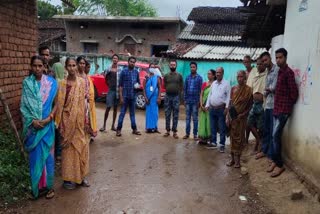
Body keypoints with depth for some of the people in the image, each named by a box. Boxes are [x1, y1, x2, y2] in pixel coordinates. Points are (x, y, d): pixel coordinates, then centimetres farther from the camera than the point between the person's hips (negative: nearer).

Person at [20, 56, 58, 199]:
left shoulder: (51, 83, -1)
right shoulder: (27, 83, 1)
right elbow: (24, 105, -1)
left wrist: (49, 118, -14)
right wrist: (33, 120, -13)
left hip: (47, 124, -1)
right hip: (33, 125, 1)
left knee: (47, 154, 6)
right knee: (35, 155, 8)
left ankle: (48, 185, 18)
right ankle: (37, 186, 22)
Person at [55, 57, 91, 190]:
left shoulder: (82, 82, 2)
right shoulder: (62, 84, -4)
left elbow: (84, 102, 3)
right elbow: (59, 104, -4)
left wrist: (86, 120, -2)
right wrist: (59, 123, -9)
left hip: (79, 119, 2)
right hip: (67, 120, -2)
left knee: (81, 146, 10)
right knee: (68, 148, 5)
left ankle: (81, 176, 24)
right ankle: (68, 178, 17)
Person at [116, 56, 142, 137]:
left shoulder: (136, 72, 8)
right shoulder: (124, 71, -4)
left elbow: (138, 82, 18)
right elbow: (120, 85, -6)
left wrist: (138, 85, -7)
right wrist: (121, 97, -11)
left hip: (133, 96, 4)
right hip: (125, 96, -4)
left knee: (132, 113, 13)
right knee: (122, 113, -1)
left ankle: (134, 129, 19)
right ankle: (119, 129, 6)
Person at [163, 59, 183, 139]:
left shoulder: (179, 76, 3)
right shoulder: (166, 75, 8)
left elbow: (181, 87, 5)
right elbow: (165, 86, 13)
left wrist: (178, 94, 3)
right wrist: (169, 91, 7)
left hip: (176, 97, -1)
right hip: (167, 96, 2)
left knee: (175, 115, 1)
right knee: (167, 114, 5)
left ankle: (174, 131, 8)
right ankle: (168, 130, 14)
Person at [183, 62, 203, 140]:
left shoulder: (199, 78, -3)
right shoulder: (187, 77, 6)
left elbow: (200, 90, -4)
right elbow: (184, 89, 9)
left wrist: (199, 101, -8)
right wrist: (185, 99, 4)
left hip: (195, 101, -3)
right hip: (188, 100, 3)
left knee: (195, 118, 4)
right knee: (187, 118, 9)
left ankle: (195, 134, 11)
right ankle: (187, 133, 17)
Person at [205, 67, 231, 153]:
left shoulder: (226, 83, -3)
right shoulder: (213, 83, 14)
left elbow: (228, 96, -7)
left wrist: (226, 107, -13)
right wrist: (207, 105, 10)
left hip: (221, 108, -5)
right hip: (212, 108, 6)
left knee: (222, 128, -2)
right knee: (213, 127, 11)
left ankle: (222, 145, 4)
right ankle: (213, 142, 21)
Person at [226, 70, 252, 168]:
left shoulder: (248, 89, -6)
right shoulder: (233, 89, 5)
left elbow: (250, 105, -3)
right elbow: (230, 103, 6)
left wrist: (243, 114, -14)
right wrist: (228, 117, 2)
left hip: (241, 117, -3)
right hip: (232, 116, 3)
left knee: (239, 138, 3)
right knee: (232, 137, 8)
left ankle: (237, 159, 12)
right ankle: (232, 158, 18)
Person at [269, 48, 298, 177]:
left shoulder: (288, 72, -14)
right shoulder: (279, 71, 13)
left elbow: (294, 92, -15)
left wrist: (289, 105, -3)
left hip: (283, 110, -9)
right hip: (276, 108, 9)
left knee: (276, 136, -8)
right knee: (276, 136, 11)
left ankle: (279, 165, 2)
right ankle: (276, 161, 21)